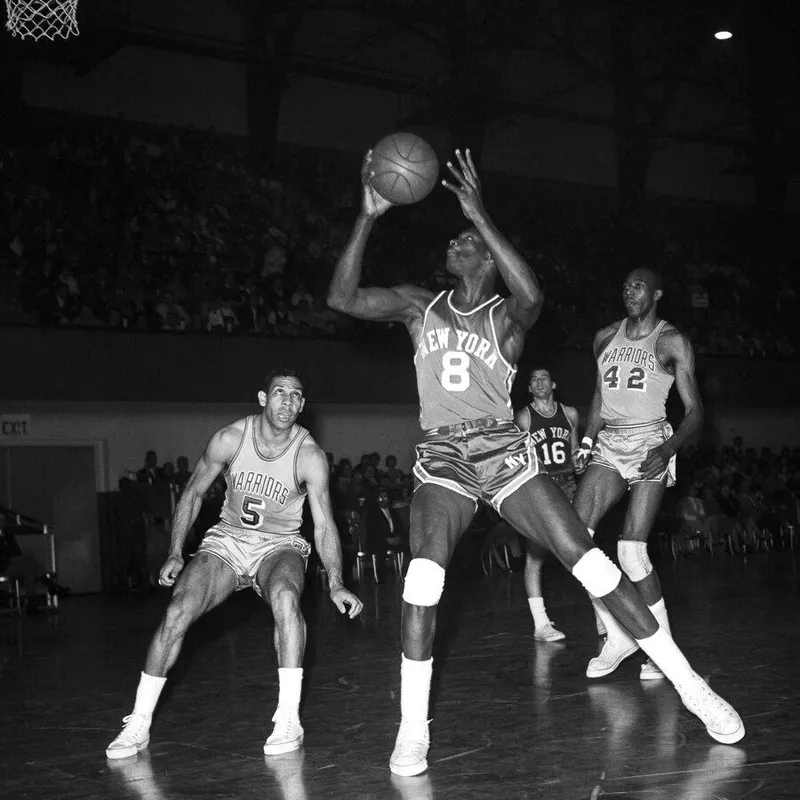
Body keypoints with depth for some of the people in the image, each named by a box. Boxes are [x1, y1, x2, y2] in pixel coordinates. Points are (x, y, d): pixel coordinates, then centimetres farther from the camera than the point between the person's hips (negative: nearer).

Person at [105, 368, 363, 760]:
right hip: (226, 540, 2)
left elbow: (324, 524, -18)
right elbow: (193, 494, 2)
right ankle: (139, 724, 0)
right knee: (177, 613, -16)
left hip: (279, 546, -2)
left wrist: (336, 584, -31)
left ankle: (288, 720, -26)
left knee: (285, 596, -35)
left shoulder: (310, 456, -16)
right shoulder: (229, 439, -12)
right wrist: (175, 554, -3)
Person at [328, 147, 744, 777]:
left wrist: (480, 215, -26)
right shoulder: (419, 306, 10)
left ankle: (689, 685, 1)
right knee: (424, 574, -23)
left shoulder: (506, 314, 2)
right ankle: (412, 730, -13)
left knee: (590, 563, -10)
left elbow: (532, 296, -24)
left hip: (507, 453, -1)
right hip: (443, 461, 1)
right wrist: (369, 216, -10)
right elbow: (342, 297, -3)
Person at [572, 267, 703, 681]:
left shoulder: (672, 342, -2)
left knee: (631, 553, -16)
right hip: (608, 445, 5)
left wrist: (668, 449, -22)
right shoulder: (605, 337, 13)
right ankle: (617, 636, 0)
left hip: (650, 445, -5)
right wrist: (587, 440, 9)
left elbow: (694, 411, -5)